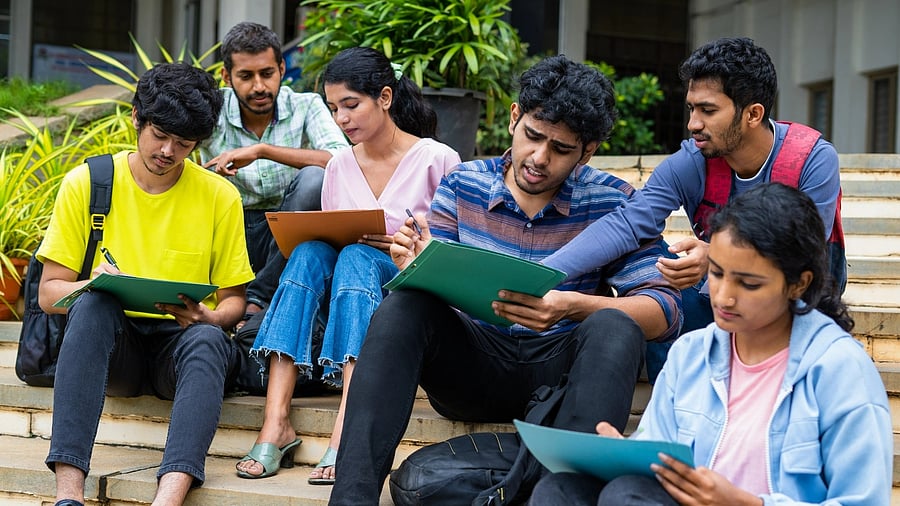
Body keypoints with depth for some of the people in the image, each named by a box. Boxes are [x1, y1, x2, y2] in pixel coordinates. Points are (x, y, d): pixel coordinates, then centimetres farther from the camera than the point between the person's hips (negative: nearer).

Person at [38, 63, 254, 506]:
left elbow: (232, 299, 8)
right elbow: (49, 292, 3)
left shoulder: (219, 196, 4)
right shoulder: (85, 184, 3)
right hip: (111, 346, 0)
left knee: (206, 340, -35)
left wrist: (208, 316, -16)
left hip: (181, 341, 0)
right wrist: (91, 286, -21)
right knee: (93, 303, -34)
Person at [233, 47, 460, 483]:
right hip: (350, 303, 4)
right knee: (310, 251, -28)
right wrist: (312, 245, -5)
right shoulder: (339, 166, 13)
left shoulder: (438, 160, -1)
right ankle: (276, 422, -41)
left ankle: (347, 428, -50)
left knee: (356, 258, -34)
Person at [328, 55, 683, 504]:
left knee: (614, 327, -31)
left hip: (560, 368, -1)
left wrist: (574, 306, -27)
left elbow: (665, 309, -9)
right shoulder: (461, 186, 5)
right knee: (404, 306, -25)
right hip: (473, 364, 2)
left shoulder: (611, 202, -2)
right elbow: (433, 292, 4)